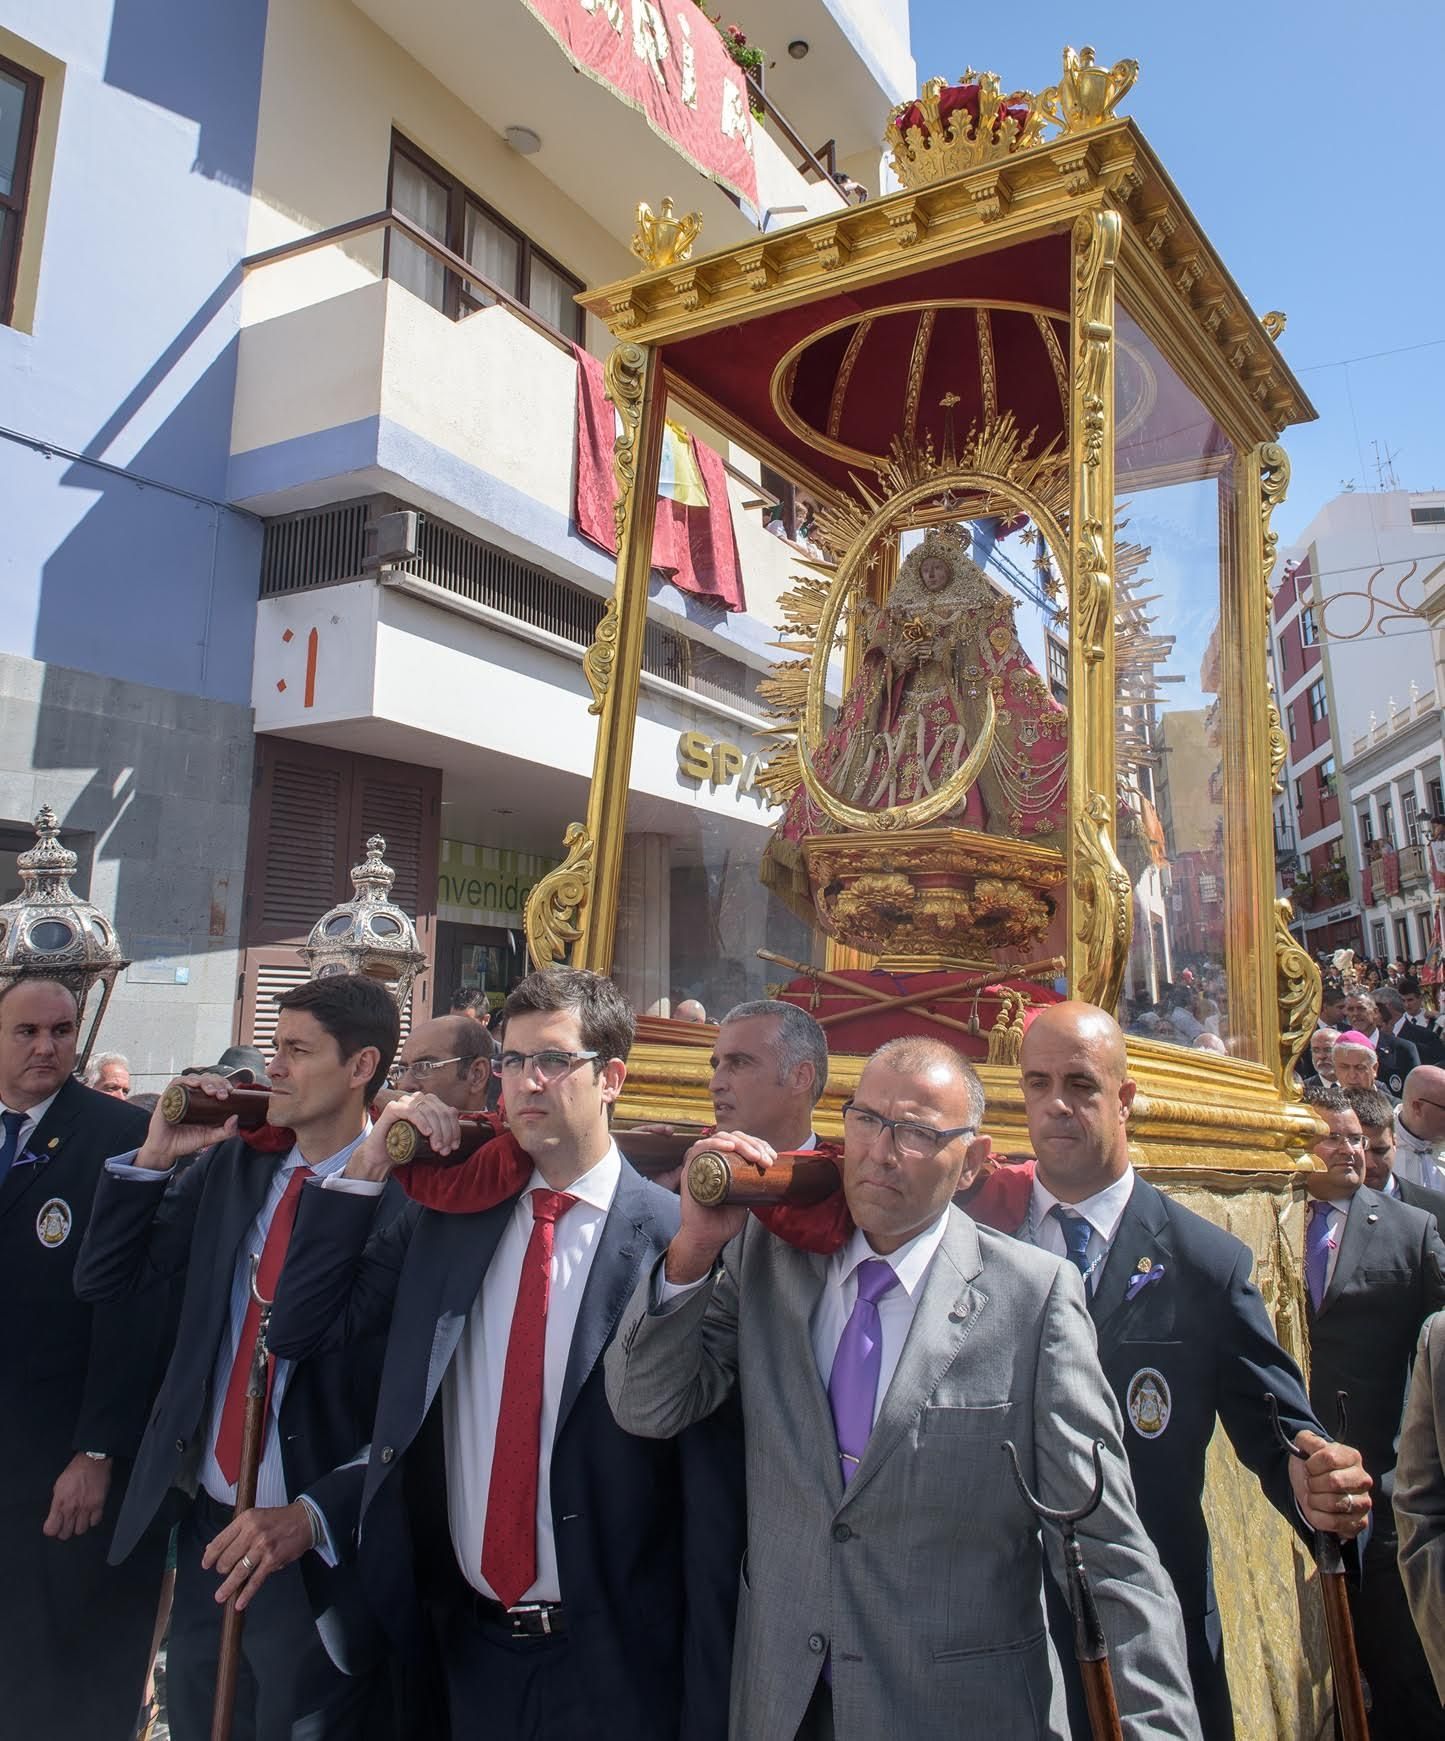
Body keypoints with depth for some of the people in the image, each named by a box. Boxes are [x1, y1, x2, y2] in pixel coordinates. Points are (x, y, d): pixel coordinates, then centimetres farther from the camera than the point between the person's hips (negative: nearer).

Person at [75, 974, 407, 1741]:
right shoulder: (230, 1164, 0)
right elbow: (103, 1283, 2)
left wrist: (311, 1519, -24)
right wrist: (156, 1155, -9)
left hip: (317, 1559, -5)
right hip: (205, 1533, 6)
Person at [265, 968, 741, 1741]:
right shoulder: (447, 1218, 0)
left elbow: (714, 1496, -15)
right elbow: (296, 1328, -1)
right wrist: (366, 1166, -11)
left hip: (614, 1658, -4)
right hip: (471, 1640, 5)